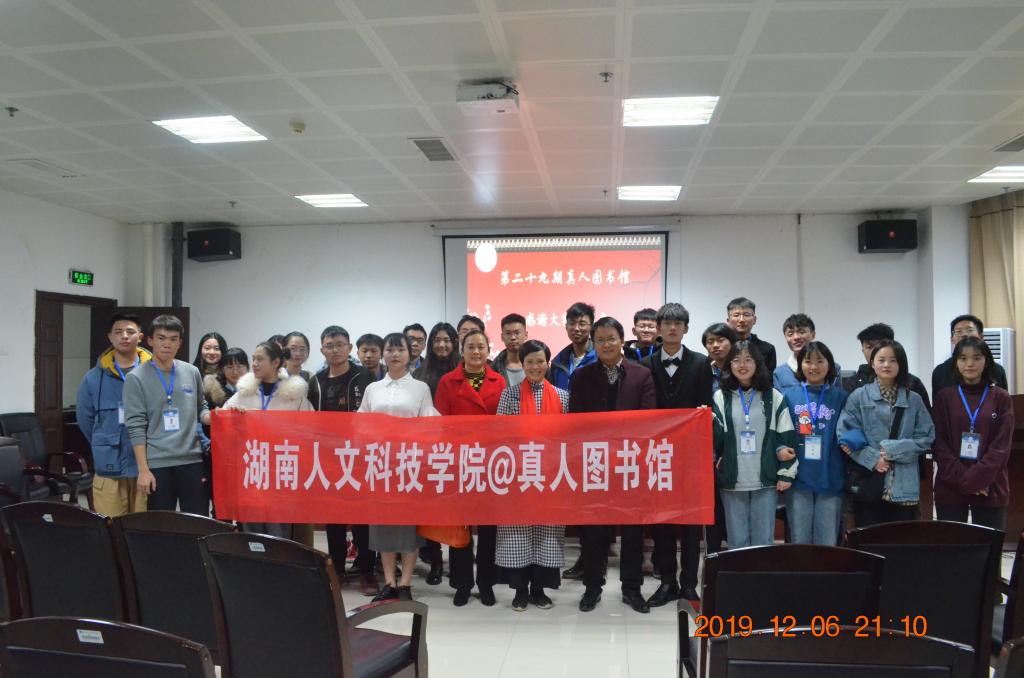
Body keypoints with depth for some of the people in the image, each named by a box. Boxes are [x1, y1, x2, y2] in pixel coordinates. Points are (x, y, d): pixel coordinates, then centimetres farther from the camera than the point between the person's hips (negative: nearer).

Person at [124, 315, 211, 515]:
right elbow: (136, 427, -6)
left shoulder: (192, 373, 8)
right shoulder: (136, 378, -3)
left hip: (192, 461, 3)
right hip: (157, 463, -3)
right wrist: (143, 469, -10)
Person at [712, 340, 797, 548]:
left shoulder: (773, 397, 3)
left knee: (764, 541, 9)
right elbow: (715, 438, -1)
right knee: (737, 541, 9)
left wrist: (786, 473, -2)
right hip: (732, 481, 0)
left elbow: (786, 438, 3)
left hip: (766, 480, 0)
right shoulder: (721, 397, 3)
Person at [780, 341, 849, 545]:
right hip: (798, 479, 0)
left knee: (828, 544, 8)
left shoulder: (840, 397, 6)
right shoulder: (788, 395, 5)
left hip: (831, 480, 0)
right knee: (799, 542, 8)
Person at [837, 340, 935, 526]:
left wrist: (893, 450, -9)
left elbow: (926, 437, 3)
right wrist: (872, 459, -14)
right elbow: (846, 436, -3)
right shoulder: (858, 397, 2)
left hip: (904, 487, 2)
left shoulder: (914, 400, 8)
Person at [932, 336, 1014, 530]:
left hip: (990, 488, 0)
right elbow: (938, 443, 0)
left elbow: (1002, 446, -3)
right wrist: (962, 478, -11)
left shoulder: (1001, 398, 5)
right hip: (950, 487, 0)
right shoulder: (944, 397, 6)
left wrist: (975, 478, -13)